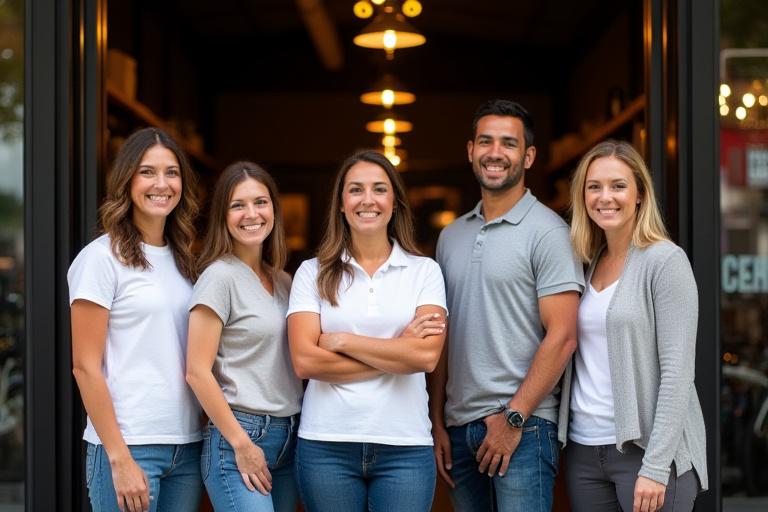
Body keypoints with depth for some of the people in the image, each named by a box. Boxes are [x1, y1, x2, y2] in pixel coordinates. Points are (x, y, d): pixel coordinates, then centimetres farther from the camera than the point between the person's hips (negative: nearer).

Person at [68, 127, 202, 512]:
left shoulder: (182, 259, 12)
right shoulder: (102, 258, -6)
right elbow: (85, 367, -10)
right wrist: (119, 458, -14)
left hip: (187, 446, 6)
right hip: (129, 446, -6)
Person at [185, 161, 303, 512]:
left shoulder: (282, 281, 13)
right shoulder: (220, 277, -8)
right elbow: (197, 372, -13)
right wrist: (242, 444, -13)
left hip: (289, 439, 7)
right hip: (237, 435, -7)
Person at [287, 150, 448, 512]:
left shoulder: (424, 271, 4)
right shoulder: (313, 273, 4)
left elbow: (426, 356, -10)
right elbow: (305, 361, -8)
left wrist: (343, 340, -8)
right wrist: (398, 353, -9)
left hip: (405, 446, 0)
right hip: (326, 444, 0)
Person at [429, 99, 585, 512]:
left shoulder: (546, 231, -6)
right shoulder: (451, 236, 13)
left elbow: (562, 337, -11)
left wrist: (513, 418, -13)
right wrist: (437, 422, 9)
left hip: (522, 428, -6)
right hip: (459, 426, 6)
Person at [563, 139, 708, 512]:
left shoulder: (665, 261, -8)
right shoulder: (585, 264, 9)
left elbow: (677, 371, -13)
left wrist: (655, 466, -18)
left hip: (645, 448, -5)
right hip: (583, 448, 6)